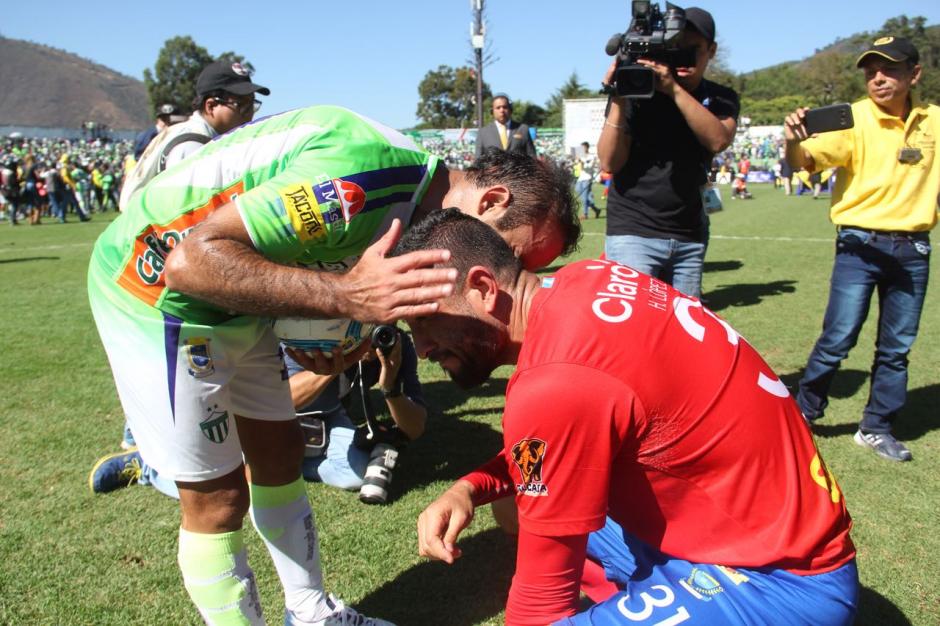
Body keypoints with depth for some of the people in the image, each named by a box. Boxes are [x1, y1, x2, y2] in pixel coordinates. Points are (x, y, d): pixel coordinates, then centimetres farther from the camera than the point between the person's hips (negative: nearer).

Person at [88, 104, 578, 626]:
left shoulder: (414, 192, -2)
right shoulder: (369, 175, -33)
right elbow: (191, 259, -34)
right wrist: (346, 295, -41)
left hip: (227, 303, 9)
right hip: (154, 287, -9)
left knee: (280, 453, 15)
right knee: (216, 496, -2)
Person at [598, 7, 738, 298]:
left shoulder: (721, 99, 7)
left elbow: (719, 141, -16)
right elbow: (609, 162, -9)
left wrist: (674, 89, -25)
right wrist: (617, 100, -19)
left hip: (690, 238, 4)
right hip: (633, 233, -4)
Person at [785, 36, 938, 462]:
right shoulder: (854, 119, -9)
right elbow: (808, 159, -25)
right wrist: (793, 143, -46)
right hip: (860, 243, -4)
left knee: (897, 346, 10)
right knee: (838, 338, -6)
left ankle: (876, 428, 24)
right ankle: (803, 412, 14)